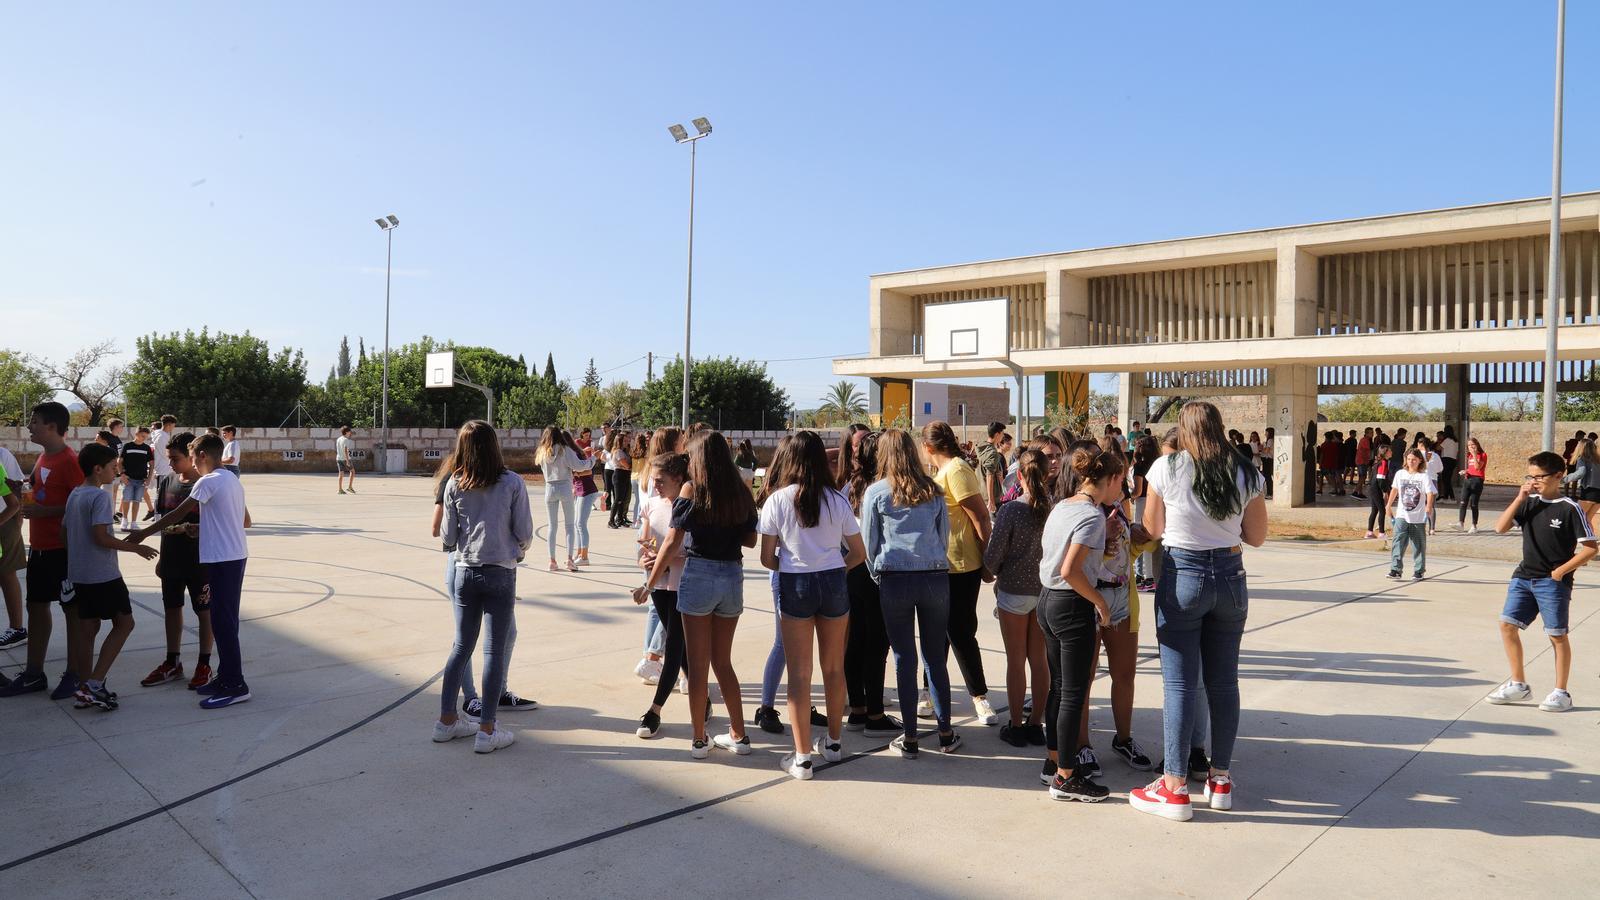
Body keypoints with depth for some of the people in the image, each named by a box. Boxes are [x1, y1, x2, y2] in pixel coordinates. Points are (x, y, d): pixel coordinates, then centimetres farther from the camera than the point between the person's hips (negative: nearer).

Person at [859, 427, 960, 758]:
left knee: (905, 659, 4)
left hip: (895, 581, -2)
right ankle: (945, 733, 18)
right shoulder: (933, 491, 7)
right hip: (935, 577, 3)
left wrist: (877, 576, 18)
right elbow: (945, 536, 13)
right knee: (936, 656, 11)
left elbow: (868, 542, 4)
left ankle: (909, 738, 10)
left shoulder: (876, 492, -1)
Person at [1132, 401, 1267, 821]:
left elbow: (1152, 527, 2)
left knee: (1179, 684, 0)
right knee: (1224, 682, 13)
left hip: (1181, 576, -3)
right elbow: (1257, 537, 8)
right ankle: (1220, 779, 23)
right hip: (1230, 577, 3)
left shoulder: (1166, 469, -6)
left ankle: (1175, 788, 4)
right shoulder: (1245, 475, 1)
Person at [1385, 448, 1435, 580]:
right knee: (1398, 542, -7)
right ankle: (1395, 569, -7)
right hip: (1402, 515, 2)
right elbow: (1394, 489, 20)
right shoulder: (1400, 474, 6)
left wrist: (1429, 507, -32)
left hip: (1418, 517, -2)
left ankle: (1418, 571, 16)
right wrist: (1389, 505, 24)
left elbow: (1430, 493, -16)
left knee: (1418, 545, 6)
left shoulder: (1424, 476, -6)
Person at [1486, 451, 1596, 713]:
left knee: (1557, 635, 2)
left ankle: (1561, 693, 14)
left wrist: (1562, 570, -12)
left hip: (1553, 582, -5)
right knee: (1507, 624, 1)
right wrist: (1519, 498, -8)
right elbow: (1500, 528, -2)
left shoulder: (1569, 509, -9)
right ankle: (1518, 684, 13)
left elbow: (1590, 547, -8)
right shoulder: (1529, 502, 5)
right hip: (1523, 577, 5)